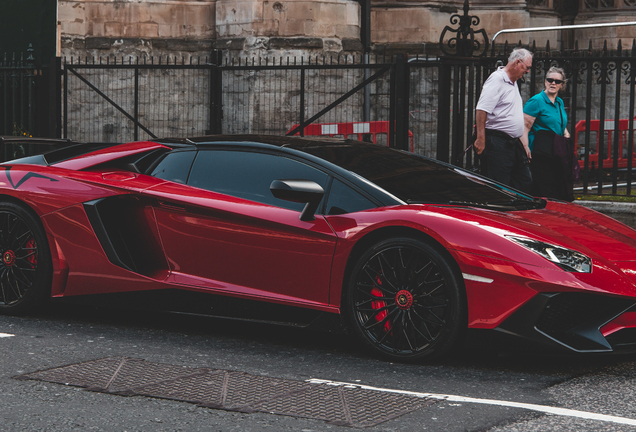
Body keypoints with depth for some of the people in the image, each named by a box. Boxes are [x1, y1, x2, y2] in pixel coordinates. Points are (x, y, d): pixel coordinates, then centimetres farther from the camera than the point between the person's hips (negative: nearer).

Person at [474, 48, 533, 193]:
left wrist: (523, 142, 24)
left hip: (514, 143, 10)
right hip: (497, 142, -10)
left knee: (525, 184, 8)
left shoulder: (513, 83, 20)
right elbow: (482, 110, -20)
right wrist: (481, 139, -25)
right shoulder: (496, 79, -11)